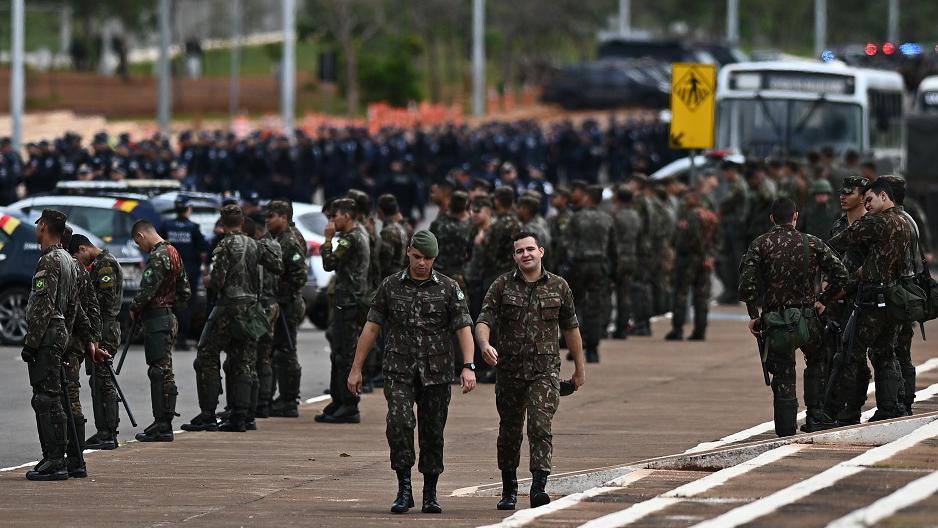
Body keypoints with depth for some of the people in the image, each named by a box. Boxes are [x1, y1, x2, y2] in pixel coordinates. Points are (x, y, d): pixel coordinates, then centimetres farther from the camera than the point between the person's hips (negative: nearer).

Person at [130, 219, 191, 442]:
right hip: (169, 318, 10)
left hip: (156, 319, -10)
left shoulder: (158, 256, -15)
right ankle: (164, 423, 16)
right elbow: (185, 292, 21)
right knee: (165, 372, 12)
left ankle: (162, 426, -10)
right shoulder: (173, 253, 16)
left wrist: (134, 308, -6)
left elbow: (147, 289, -22)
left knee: (159, 372, -9)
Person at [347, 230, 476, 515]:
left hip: (435, 373, 0)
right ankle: (404, 489, -12)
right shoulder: (391, 286, 6)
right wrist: (356, 369, 6)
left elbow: (464, 329, -2)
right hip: (399, 372, 0)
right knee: (399, 422, -20)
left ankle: (430, 494, 16)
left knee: (433, 433, 3)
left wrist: (468, 367, -16)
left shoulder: (449, 288, 3)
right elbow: (371, 328, 9)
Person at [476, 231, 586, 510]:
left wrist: (579, 367, 19)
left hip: (545, 371, -1)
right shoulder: (502, 286, 2)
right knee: (509, 431, 10)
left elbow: (571, 328, 14)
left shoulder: (558, 286, 5)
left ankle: (539, 488, -23)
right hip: (510, 369, 1)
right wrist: (485, 345, -28)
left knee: (540, 427, -16)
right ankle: (509, 490, 24)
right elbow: (483, 321, -7)